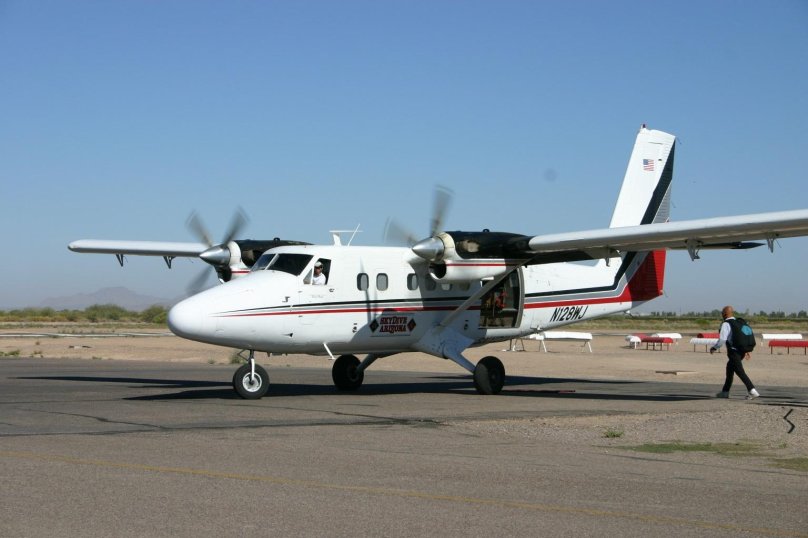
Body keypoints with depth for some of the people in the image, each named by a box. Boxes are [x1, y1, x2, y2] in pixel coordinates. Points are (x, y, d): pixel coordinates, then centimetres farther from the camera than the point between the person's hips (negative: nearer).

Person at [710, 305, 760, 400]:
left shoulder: (725, 324, -10)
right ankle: (725, 392, 30)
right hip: (742, 351, 9)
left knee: (740, 372, -10)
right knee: (730, 369, 22)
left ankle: (752, 391, -20)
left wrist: (714, 348, -5)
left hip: (733, 352, -9)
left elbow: (722, 339, -19)